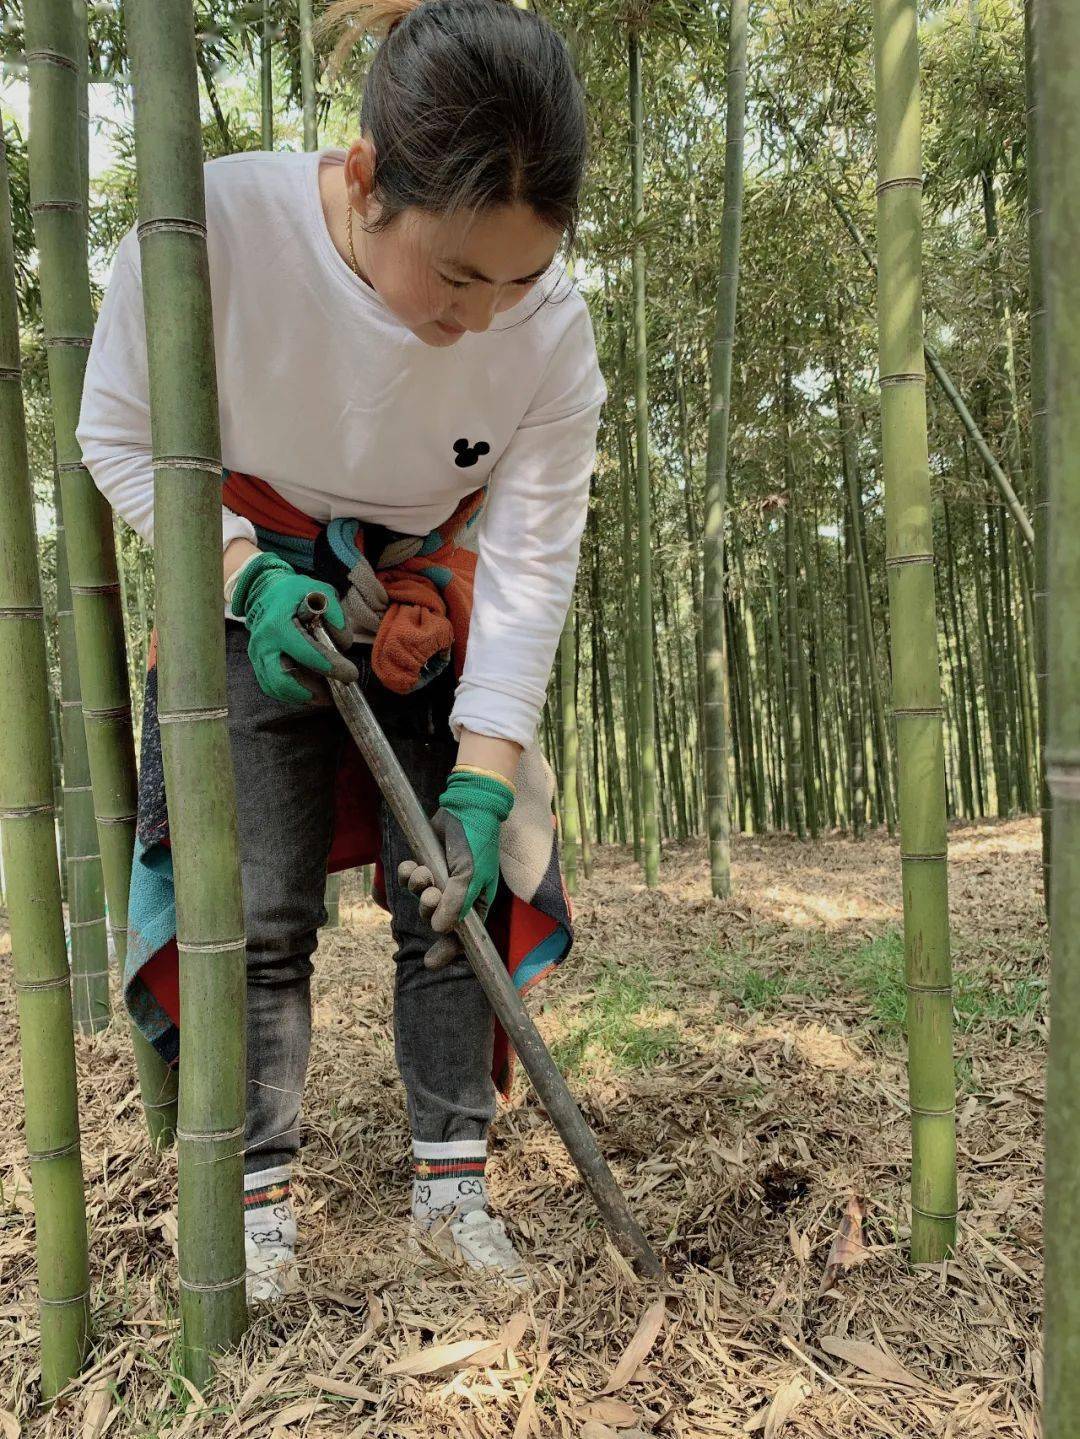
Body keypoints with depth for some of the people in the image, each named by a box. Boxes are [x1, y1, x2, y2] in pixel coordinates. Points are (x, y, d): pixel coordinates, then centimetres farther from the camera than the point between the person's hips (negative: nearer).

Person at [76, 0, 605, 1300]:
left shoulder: (551, 327, -22)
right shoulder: (216, 222, -26)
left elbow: (531, 562, -18)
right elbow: (119, 438, -10)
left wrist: (483, 785, -22)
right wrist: (249, 573, -24)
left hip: (434, 623, 2)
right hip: (259, 607, -1)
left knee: (450, 895, 1)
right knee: (262, 910, -4)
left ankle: (451, 1178, 19)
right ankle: (258, 1196, 16)